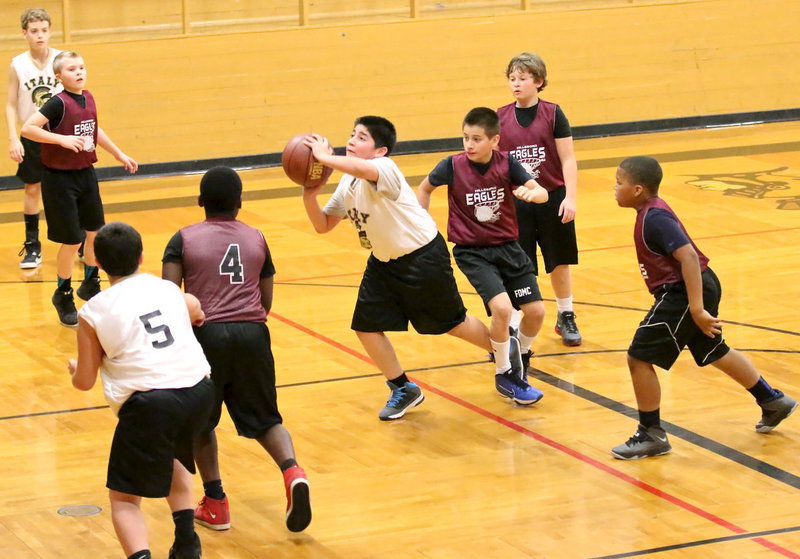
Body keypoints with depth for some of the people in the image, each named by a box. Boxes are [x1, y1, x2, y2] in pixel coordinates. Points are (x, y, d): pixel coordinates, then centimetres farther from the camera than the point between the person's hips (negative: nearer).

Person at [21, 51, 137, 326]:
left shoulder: (88, 99, 3)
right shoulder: (59, 103, -18)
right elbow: (27, 128, -25)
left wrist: (119, 154, 26)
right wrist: (62, 139, -30)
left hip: (86, 174, 7)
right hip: (60, 178, -7)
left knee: (96, 232, 14)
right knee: (71, 240, -1)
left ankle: (90, 285, 35)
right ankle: (63, 295, 18)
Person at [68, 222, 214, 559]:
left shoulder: (92, 313, 3)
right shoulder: (168, 289, 14)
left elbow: (84, 382, 9)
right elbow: (196, 313, 38)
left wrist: (74, 369, 31)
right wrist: (197, 313, 61)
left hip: (148, 402, -5)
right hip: (198, 390, 5)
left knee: (124, 499, 7)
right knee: (173, 459, 35)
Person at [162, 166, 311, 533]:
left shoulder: (184, 239, 6)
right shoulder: (256, 239, 16)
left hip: (207, 334, -2)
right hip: (252, 334, 2)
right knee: (263, 419, 15)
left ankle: (215, 503, 16)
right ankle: (292, 471, -13)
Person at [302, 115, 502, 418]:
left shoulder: (384, 168, -26)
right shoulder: (347, 184, 1)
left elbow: (362, 169, -52)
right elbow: (323, 225, 4)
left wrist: (323, 157, -42)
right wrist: (310, 197, -13)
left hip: (423, 257, -8)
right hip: (383, 261, 8)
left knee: (452, 322, 6)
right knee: (366, 327, 2)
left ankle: (506, 356, 32)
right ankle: (403, 390, 21)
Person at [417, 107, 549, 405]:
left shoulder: (506, 163, -9)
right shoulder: (453, 166, -12)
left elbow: (543, 193, -13)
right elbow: (425, 188, 6)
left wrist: (531, 193, -35)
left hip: (507, 246, 3)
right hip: (472, 252, -3)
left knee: (536, 311, 0)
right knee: (501, 306, -23)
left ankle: (520, 352, 33)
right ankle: (504, 375, -2)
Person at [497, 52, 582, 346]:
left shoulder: (552, 114, -6)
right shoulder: (500, 118, 0)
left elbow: (568, 159, -6)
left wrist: (570, 197, -13)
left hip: (552, 199, -1)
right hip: (515, 203, 1)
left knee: (559, 263, 13)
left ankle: (566, 318, 31)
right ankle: (512, 330, 5)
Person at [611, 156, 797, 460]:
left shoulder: (654, 218, -21)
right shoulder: (652, 211, 9)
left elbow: (689, 255, -29)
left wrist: (697, 309, -31)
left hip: (683, 292, -11)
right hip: (703, 286, 11)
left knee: (639, 357, -6)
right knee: (715, 352, 26)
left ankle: (651, 435, 4)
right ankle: (773, 402, 41)